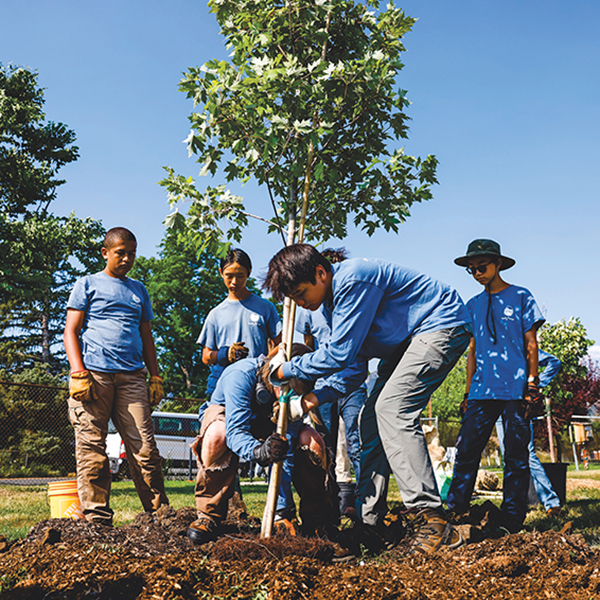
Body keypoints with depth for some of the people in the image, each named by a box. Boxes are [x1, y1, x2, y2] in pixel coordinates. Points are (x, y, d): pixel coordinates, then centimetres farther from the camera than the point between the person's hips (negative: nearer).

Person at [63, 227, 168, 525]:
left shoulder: (138, 290, 23)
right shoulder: (87, 284, 12)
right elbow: (71, 331, 5)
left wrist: (155, 377, 14)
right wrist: (78, 373, -8)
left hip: (132, 377, 3)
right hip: (94, 374, -3)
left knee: (144, 447, -4)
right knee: (91, 449, -5)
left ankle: (160, 511, 1)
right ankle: (97, 518, 0)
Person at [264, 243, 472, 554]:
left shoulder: (353, 280, -26)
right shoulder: (330, 301, 5)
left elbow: (340, 353, -26)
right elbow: (355, 361, 9)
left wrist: (288, 370, -14)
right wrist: (321, 395, -5)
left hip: (442, 326, -10)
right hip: (405, 341, 10)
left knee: (392, 408, -24)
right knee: (372, 419, 4)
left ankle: (431, 520, -27)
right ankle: (370, 521, 8)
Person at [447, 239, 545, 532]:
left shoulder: (520, 297, 6)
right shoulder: (473, 305, 17)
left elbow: (531, 344, 4)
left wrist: (532, 386, -5)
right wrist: (467, 392, 14)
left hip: (516, 390, -3)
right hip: (482, 391, 3)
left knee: (516, 456, -1)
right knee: (466, 451, -5)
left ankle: (512, 524, 5)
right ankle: (454, 513, 0)